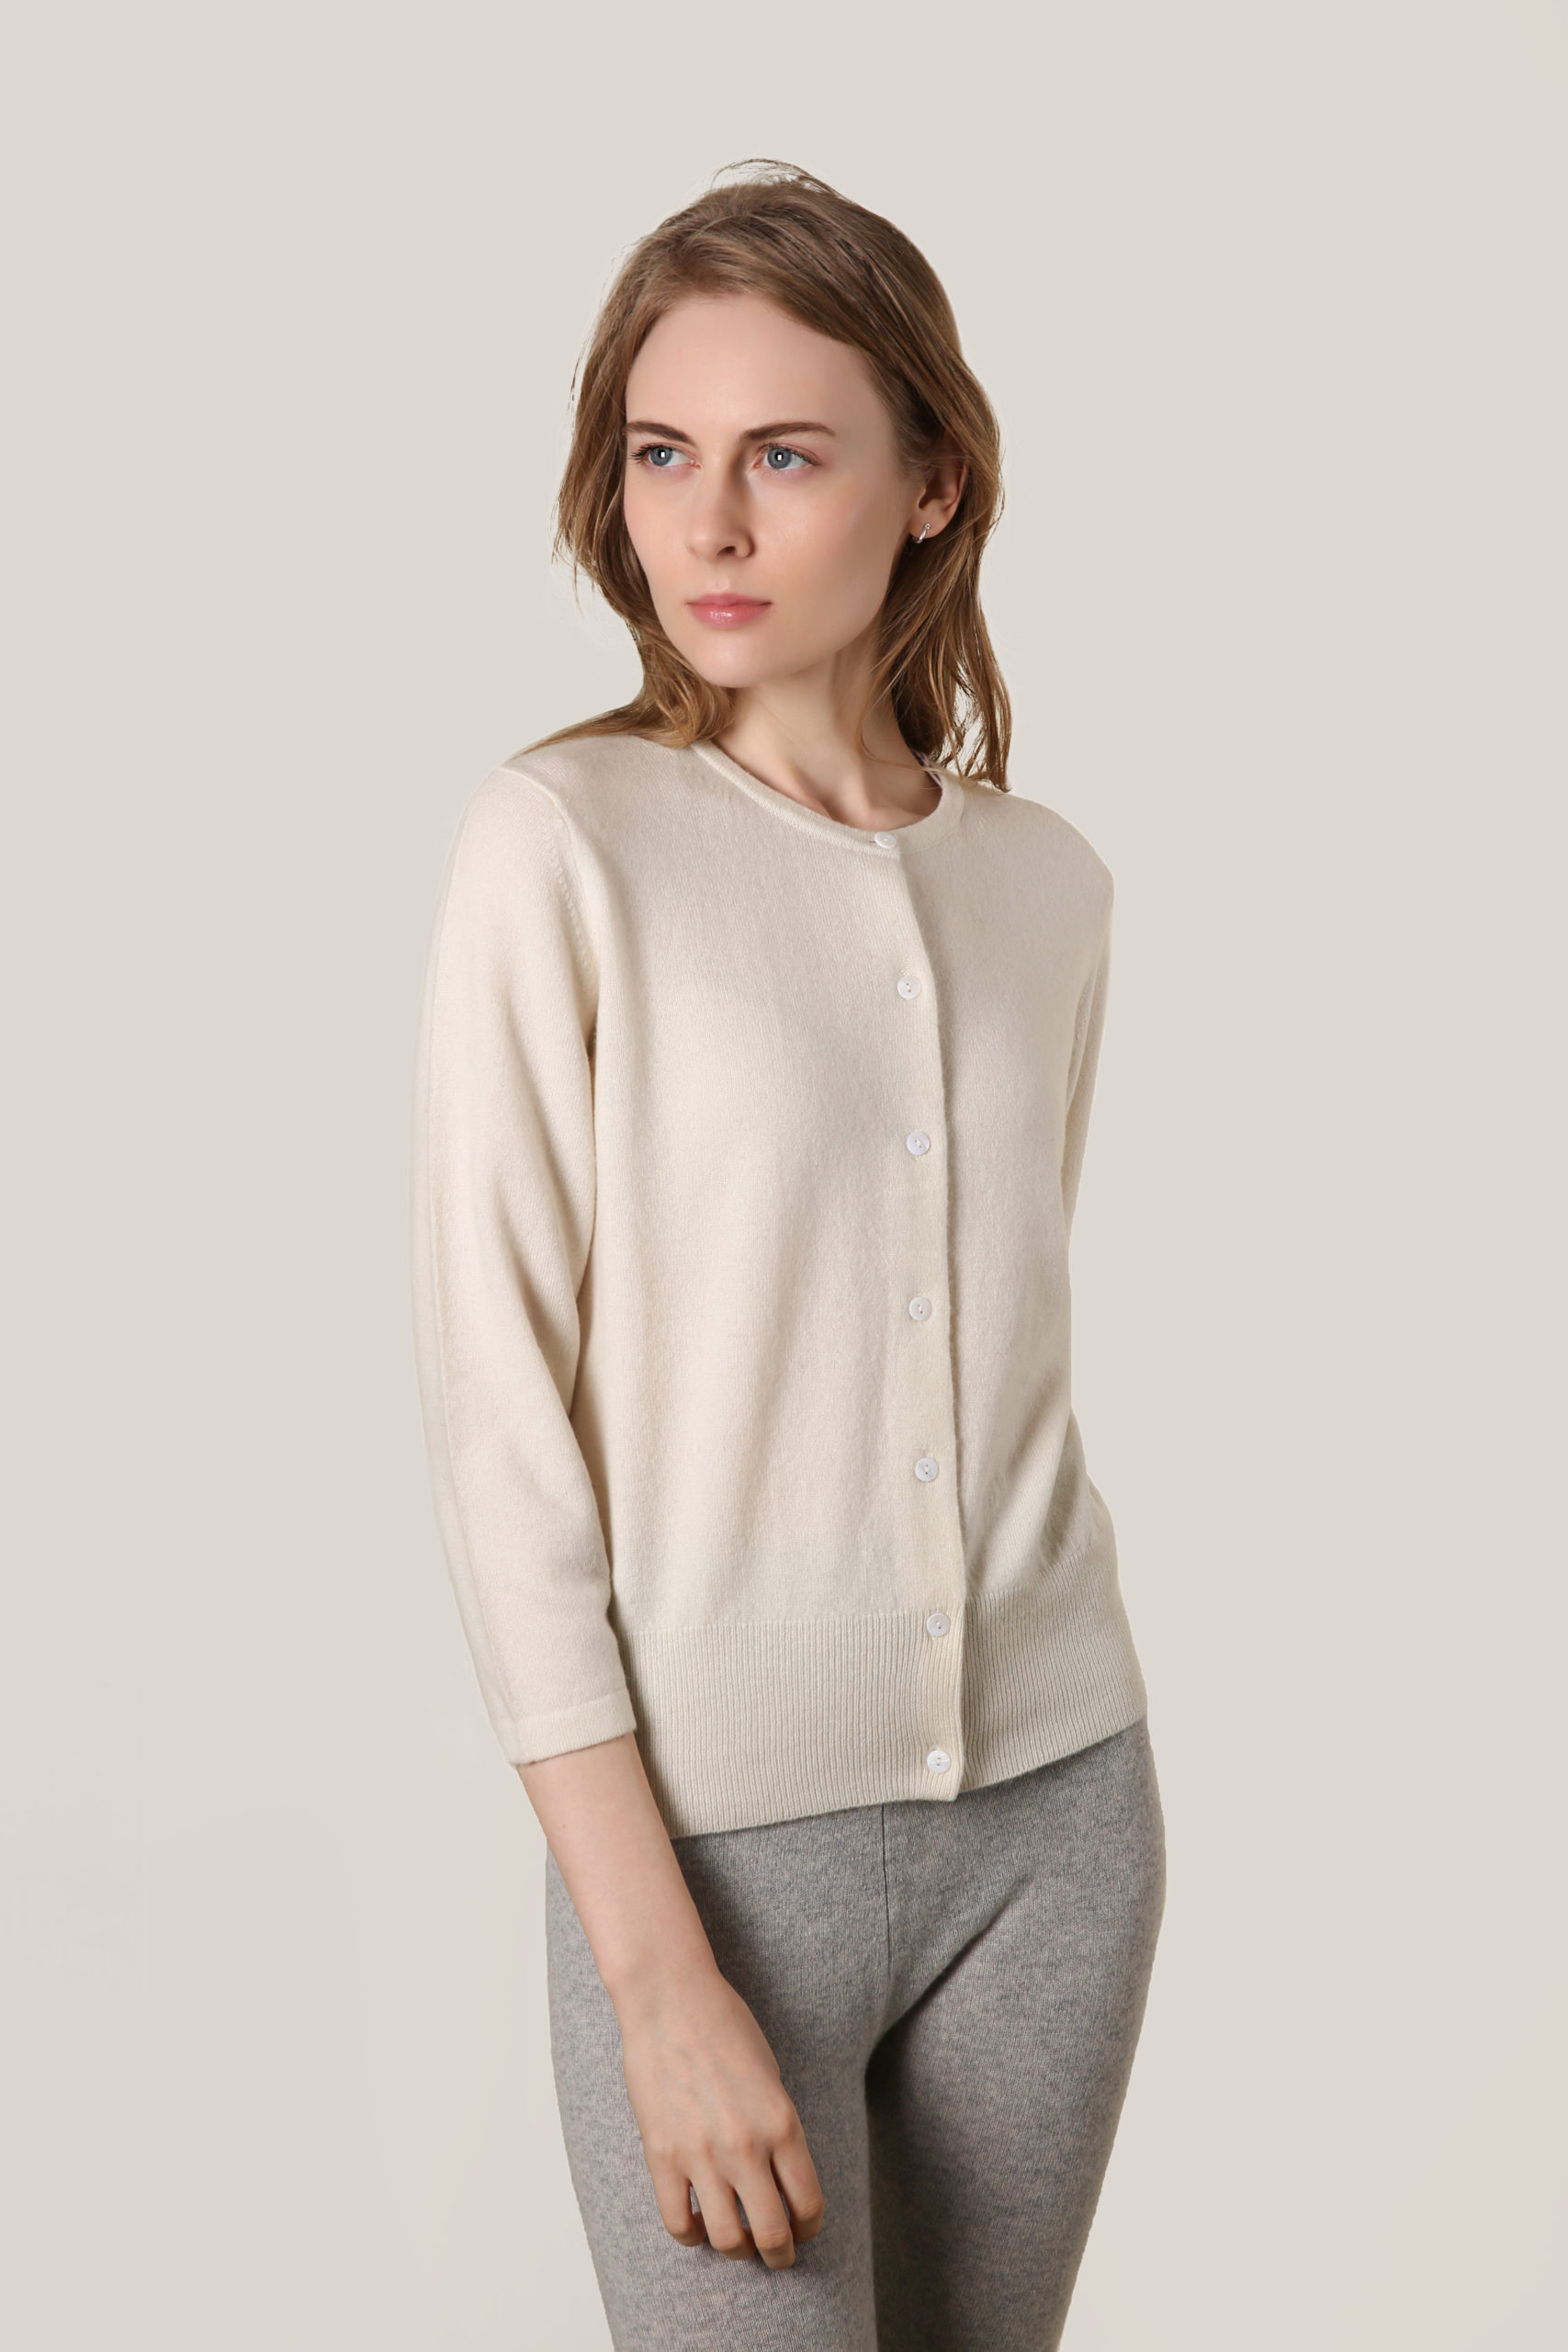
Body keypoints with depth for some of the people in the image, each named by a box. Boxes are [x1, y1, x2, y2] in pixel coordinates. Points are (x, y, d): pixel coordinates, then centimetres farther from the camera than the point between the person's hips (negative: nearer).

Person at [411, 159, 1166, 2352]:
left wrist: (1054, 1737, 16)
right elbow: (497, 1420, -13)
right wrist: (659, 1972, -16)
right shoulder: (560, 845, -11)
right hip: (720, 1823, -4)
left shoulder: (1048, 880, 3)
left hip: (1056, 1801, 5)